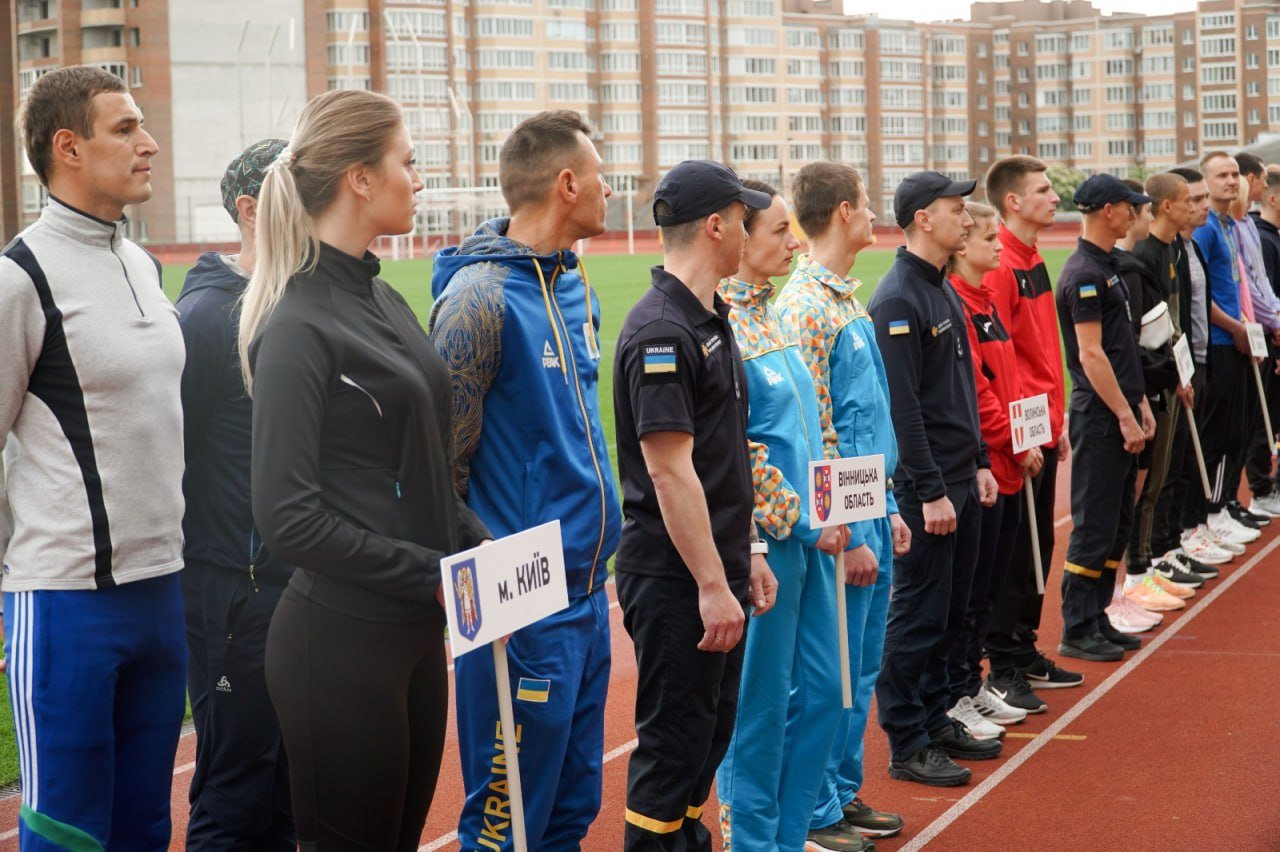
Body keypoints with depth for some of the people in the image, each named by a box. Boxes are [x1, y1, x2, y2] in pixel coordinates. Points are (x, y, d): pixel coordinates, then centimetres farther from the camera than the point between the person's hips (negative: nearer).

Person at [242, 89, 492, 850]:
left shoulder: (381, 300, 12)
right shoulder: (299, 325, -14)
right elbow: (289, 516, -19)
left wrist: (475, 540, 2)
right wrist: (432, 574, -16)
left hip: (414, 633, 8)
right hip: (341, 638, -8)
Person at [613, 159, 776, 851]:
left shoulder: (712, 320, 14)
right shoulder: (661, 332, -17)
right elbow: (669, 469, -21)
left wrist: (745, 552, 19)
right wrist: (712, 585, -21)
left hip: (715, 571, 10)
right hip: (675, 580, -10)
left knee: (711, 732, 17)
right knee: (674, 741, -2)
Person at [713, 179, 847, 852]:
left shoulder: (770, 317, 13)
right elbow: (733, 450, -18)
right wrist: (805, 525, -13)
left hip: (808, 535, 9)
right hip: (764, 542, -9)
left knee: (819, 691, 13)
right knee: (760, 706, 2)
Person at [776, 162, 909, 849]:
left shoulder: (846, 298, 13)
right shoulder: (806, 306, -17)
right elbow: (810, 435, -20)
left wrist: (888, 509, 17)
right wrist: (847, 535, -19)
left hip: (871, 514, 9)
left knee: (859, 670, 16)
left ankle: (843, 792, 27)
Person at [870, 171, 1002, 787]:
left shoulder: (945, 290, 15)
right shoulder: (897, 300, -16)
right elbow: (902, 407, -20)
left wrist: (979, 462, 17)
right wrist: (930, 491, -20)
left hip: (960, 481, 9)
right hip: (925, 487, -9)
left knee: (950, 612, 15)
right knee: (918, 615, -3)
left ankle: (935, 721, 26)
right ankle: (908, 747, 5)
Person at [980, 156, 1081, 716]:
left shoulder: (1033, 262, 14)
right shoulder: (1000, 267, -16)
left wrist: (1057, 422, 18)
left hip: (1043, 433, 9)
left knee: (1038, 547, 15)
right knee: (1013, 551, -3)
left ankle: (1026, 654, 26)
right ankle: (1002, 670, 5)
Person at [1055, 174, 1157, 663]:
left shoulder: (1109, 266, 16)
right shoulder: (1084, 273, -15)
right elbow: (1091, 355, -19)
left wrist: (1140, 403, 16)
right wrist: (1125, 416, -17)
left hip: (1119, 414, 10)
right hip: (1099, 416, -10)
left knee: (1118, 523, 13)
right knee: (1094, 526, -5)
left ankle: (1097, 619, 20)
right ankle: (1077, 631, 2)